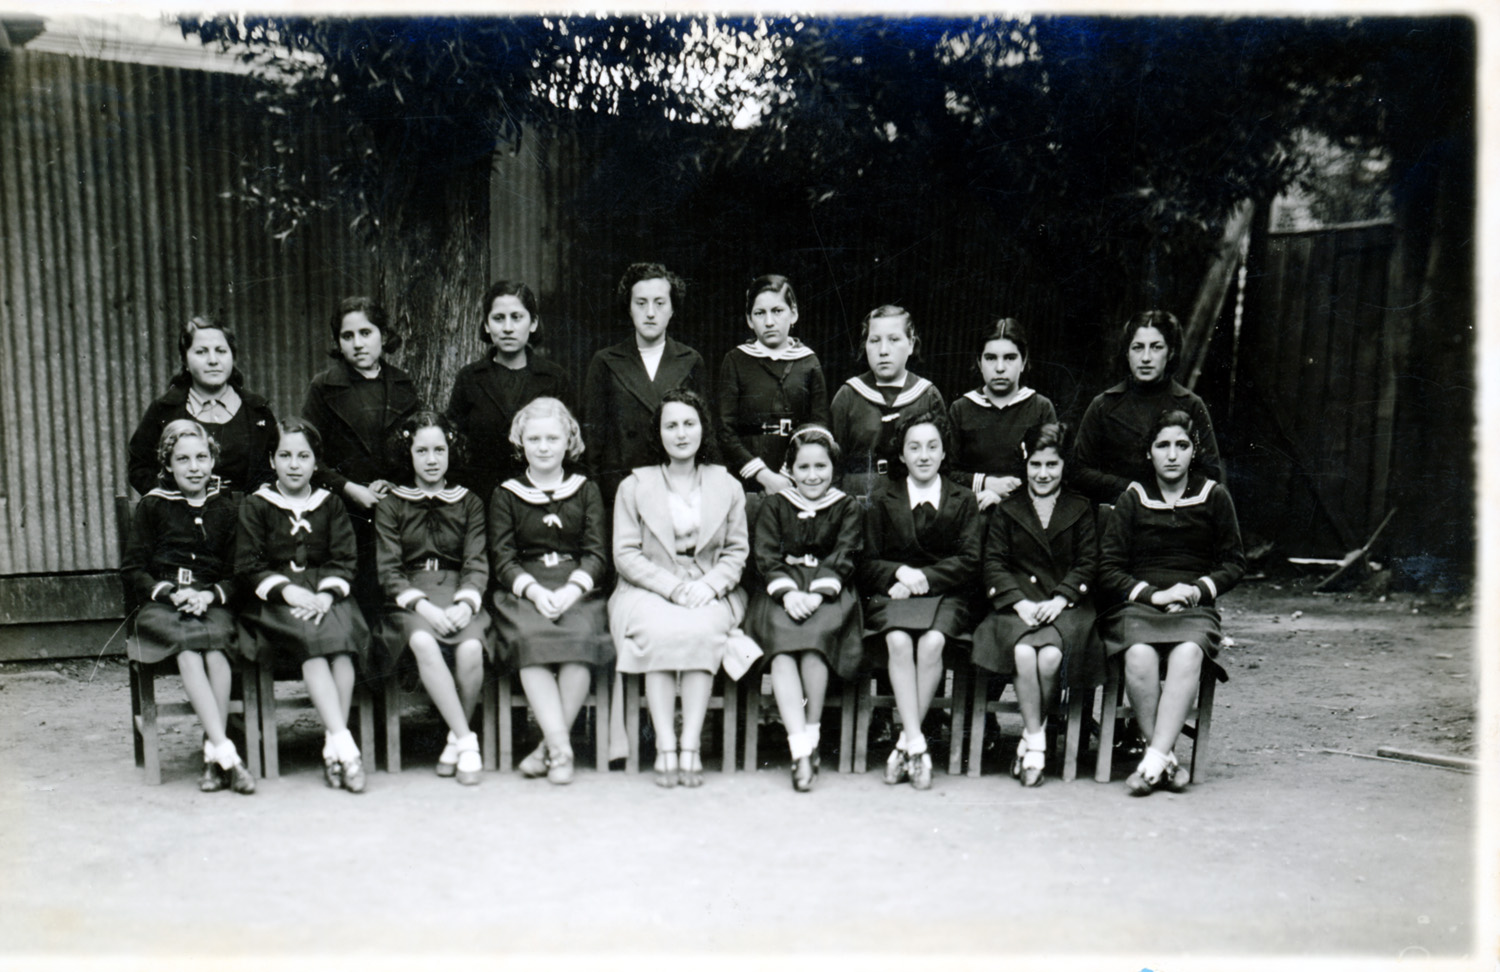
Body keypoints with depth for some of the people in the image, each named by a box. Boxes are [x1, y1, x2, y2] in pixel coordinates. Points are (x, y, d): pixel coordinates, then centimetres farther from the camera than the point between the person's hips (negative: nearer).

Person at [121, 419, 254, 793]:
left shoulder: (226, 508, 13)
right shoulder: (152, 506, 11)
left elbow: (238, 573, 10)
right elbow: (132, 569, 8)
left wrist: (211, 595, -10)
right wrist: (172, 593, -9)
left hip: (213, 605, 1)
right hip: (160, 607, -1)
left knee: (215, 647, -33)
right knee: (188, 649, -33)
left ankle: (213, 756, -28)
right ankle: (227, 754, -38)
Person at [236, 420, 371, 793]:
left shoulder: (331, 504, 16)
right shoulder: (254, 506, 10)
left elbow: (343, 561, 7)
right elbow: (248, 566, 2)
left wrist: (326, 595, -13)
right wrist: (288, 591, -15)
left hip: (323, 593, 2)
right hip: (274, 600, -2)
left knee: (342, 638, -31)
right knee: (313, 639, -33)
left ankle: (332, 749, -29)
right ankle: (344, 743, -37)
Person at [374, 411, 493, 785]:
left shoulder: (469, 503, 16)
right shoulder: (390, 505, 13)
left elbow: (477, 564, 5)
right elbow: (388, 570, 2)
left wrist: (465, 603, -16)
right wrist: (422, 604, -17)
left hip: (458, 595, 1)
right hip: (410, 599, 0)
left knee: (470, 648, -32)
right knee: (423, 643, -35)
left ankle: (456, 739, -9)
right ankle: (466, 740, -28)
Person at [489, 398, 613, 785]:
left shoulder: (586, 491, 17)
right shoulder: (506, 495, 16)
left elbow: (597, 554, 7)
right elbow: (502, 560, 5)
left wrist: (571, 589, -13)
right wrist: (534, 590, -14)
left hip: (578, 590, 0)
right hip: (523, 592, 0)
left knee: (580, 638, -32)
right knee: (530, 638, -33)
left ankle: (549, 747, -23)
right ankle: (561, 747, -33)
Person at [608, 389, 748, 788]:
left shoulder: (727, 485, 14)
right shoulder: (635, 486, 9)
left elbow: (737, 551, 10)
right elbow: (625, 555, 1)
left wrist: (709, 585, -10)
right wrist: (673, 586, -13)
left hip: (710, 594, 1)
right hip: (647, 591, 0)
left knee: (700, 632, -33)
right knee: (661, 632, -33)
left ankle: (691, 746, -27)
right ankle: (664, 746, -27)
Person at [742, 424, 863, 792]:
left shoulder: (847, 507, 13)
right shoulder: (774, 505, 15)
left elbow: (843, 558, 1)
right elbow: (765, 557, 4)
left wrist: (817, 594, -17)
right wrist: (788, 592, -15)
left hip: (830, 593, -1)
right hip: (783, 589, 1)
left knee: (816, 635, -33)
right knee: (782, 640, -30)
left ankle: (812, 732, -17)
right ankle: (800, 748, -35)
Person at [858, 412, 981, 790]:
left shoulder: (964, 501, 13)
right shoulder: (883, 499, 14)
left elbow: (969, 561, 2)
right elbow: (868, 564, 8)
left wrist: (924, 578, -11)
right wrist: (900, 572, -12)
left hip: (946, 595, 0)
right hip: (892, 594, 0)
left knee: (932, 643, -31)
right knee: (898, 642, -32)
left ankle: (904, 744, -21)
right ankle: (917, 744, -29)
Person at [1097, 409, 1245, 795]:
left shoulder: (1214, 497, 10)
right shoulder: (1132, 499, 8)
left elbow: (1234, 563, 15)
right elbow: (1109, 567, 6)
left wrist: (1197, 590, -3)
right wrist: (1152, 594, -8)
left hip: (1195, 608, 0)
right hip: (1137, 604, 0)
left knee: (1188, 654, -34)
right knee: (1140, 655, -33)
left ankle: (1154, 759, -31)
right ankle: (1167, 757, -20)